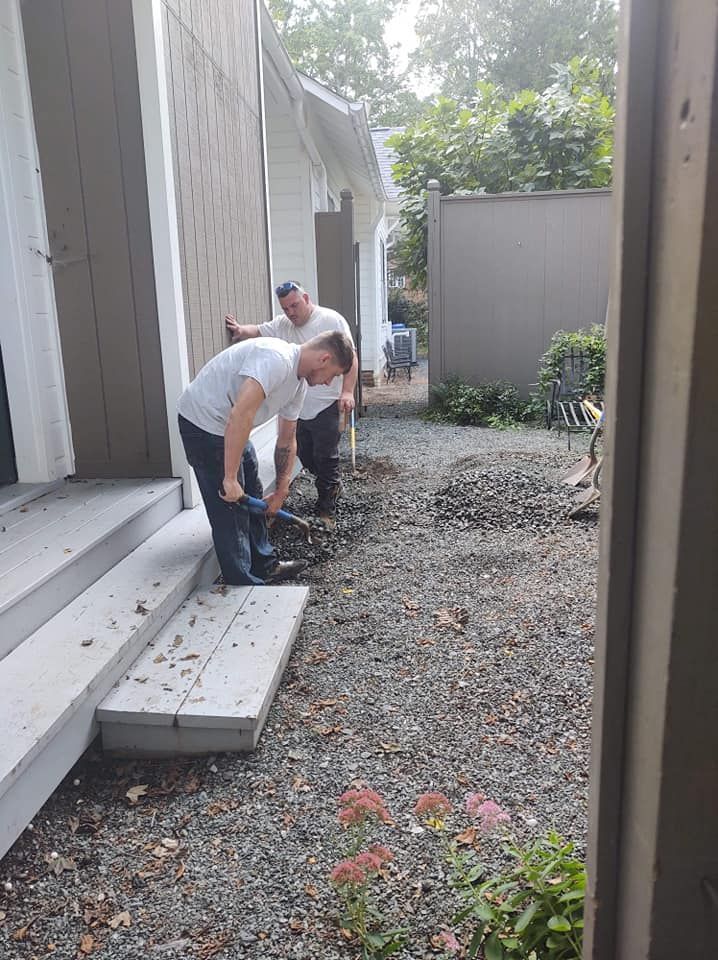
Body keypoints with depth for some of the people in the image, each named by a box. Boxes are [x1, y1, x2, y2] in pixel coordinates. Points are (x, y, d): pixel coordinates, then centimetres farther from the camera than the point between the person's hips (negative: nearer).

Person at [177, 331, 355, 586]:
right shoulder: (276, 359, -27)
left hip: (230, 427, 11)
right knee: (230, 510, -5)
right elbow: (240, 415, -37)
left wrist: (280, 492, 17)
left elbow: (286, 440, 14)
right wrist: (230, 477, -33)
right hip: (204, 422, -11)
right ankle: (245, 586, 7)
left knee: (252, 498, 20)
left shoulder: (299, 382, 6)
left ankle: (264, 566, 35)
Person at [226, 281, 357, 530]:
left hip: (326, 406, -6)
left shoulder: (332, 320, -8)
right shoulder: (281, 325, 9)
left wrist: (347, 392, -21)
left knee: (325, 458, 0)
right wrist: (241, 330, -25)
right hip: (298, 407, 6)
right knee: (305, 456, 16)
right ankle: (333, 485, 41)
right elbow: (258, 330, -2)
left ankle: (326, 510, 13)